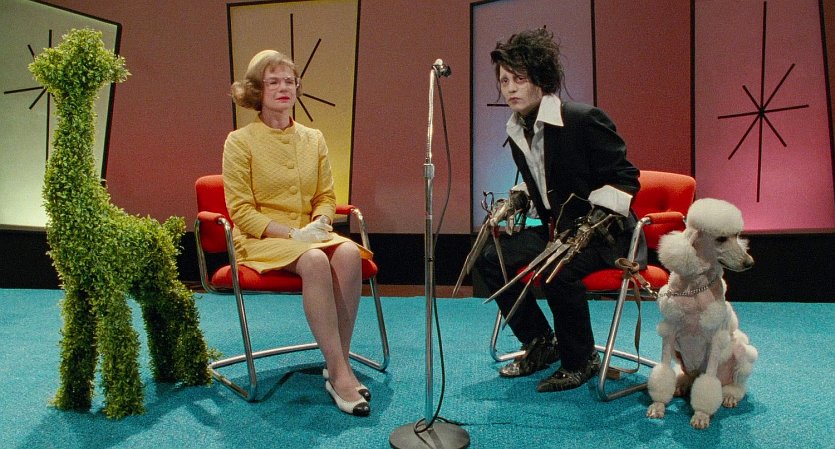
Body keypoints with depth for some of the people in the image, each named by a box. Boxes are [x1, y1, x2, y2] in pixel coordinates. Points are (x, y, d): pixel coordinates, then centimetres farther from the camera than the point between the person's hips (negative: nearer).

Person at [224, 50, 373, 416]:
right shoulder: (240, 141, -1)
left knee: (349, 253, -30)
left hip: (310, 236, 4)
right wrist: (292, 234, -18)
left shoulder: (313, 139, 12)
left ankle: (337, 365, -23)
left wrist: (320, 222, -9)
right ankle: (340, 372, -30)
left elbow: (326, 196, 15)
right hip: (261, 240, -4)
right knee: (315, 261, -35)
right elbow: (241, 211, -6)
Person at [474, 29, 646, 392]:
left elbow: (626, 179, -15)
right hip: (557, 229, 8)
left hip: (605, 233, -8)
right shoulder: (517, 133, 5)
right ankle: (540, 343, 10)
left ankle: (581, 361, -8)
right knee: (491, 258, -6)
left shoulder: (584, 119, -17)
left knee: (558, 269, -35)